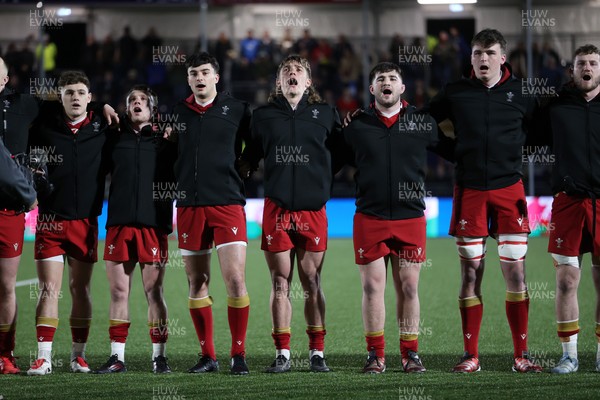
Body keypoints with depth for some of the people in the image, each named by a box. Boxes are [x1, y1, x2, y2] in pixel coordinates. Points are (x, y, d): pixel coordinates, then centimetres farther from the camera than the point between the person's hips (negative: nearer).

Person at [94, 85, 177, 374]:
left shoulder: (164, 141, 10)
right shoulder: (115, 138, 14)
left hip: (153, 224, -2)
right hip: (119, 223, 2)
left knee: (154, 291, -1)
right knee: (118, 292, 2)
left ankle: (159, 356, 4)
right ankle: (117, 357, 7)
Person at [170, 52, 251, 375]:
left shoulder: (236, 109, 4)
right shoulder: (177, 113, 11)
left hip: (227, 203, -3)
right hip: (189, 206, 3)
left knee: (235, 279, -11)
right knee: (197, 283, 5)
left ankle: (238, 354, -1)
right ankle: (207, 356, 14)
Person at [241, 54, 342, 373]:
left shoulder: (325, 114, 8)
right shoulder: (263, 116, 9)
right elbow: (248, 158, 14)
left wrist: (323, 185, 1)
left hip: (313, 210, 0)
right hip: (276, 209, 0)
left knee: (312, 283, 3)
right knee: (280, 282, 2)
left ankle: (317, 353, 9)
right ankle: (282, 354, 7)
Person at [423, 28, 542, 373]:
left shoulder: (520, 93, 5)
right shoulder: (456, 93, 6)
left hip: (509, 189, 0)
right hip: (470, 191, 1)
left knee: (516, 272, -3)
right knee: (470, 275, 3)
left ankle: (522, 355, 5)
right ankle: (471, 356, 9)